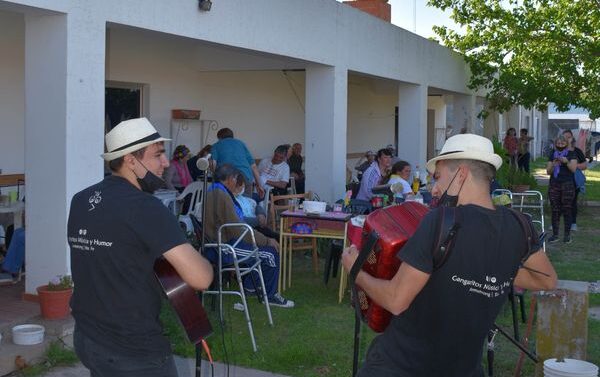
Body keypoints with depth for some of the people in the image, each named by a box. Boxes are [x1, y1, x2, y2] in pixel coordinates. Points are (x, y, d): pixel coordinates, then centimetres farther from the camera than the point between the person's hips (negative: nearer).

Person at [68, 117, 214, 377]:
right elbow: (200, 278, -26)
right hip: (134, 351, -7)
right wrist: (204, 263, -4)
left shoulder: (80, 201, 4)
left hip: (86, 339, 8)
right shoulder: (144, 206, -20)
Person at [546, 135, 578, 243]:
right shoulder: (552, 155, 14)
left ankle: (567, 235, 0)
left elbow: (573, 169, -5)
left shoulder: (571, 154, 6)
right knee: (555, 210, 0)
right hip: (554, 184, 3)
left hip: (568, 185, -2)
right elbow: (548, 171, 8)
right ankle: (555, 234, 4)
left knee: (567, 209, -5)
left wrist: (567, 162, -23)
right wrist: (553, 165, -12)